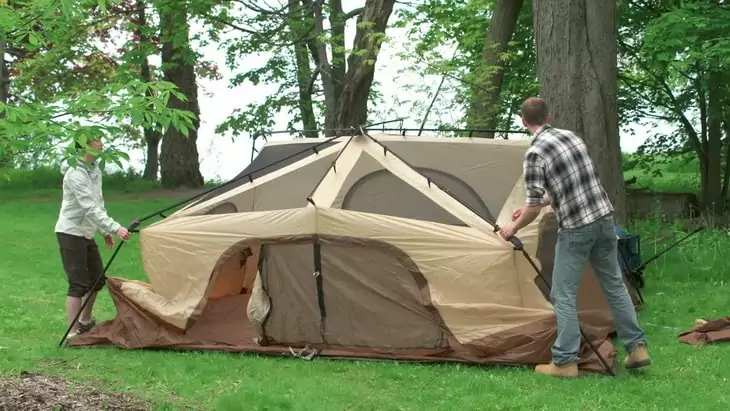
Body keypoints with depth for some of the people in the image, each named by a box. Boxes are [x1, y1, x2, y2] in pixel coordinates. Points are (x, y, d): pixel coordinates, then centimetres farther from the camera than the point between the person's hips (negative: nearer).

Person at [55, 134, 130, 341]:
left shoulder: (94, 169, 8)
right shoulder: (75, 173, -23)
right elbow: (90, 208, -30)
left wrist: (105, 232, 18)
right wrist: (115, 228, -35)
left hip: (86, 234, 9)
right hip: (71, 233, -9)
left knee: (97, 280, 15)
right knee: (79, 284, -11)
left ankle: (85, 322, 31)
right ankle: (72, 333, -8)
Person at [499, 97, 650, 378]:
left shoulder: (535, 154, -13)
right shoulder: (572, 137, 10)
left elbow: (535, 207, -13)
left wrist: (513, 228, 6)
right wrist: (531, 207, 27)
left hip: (576, 229, -7)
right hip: (604, 218, 7)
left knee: (564, 295, 2)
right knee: (614, 284, 17)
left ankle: (565, 361, 3)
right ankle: (637, 347, 21)